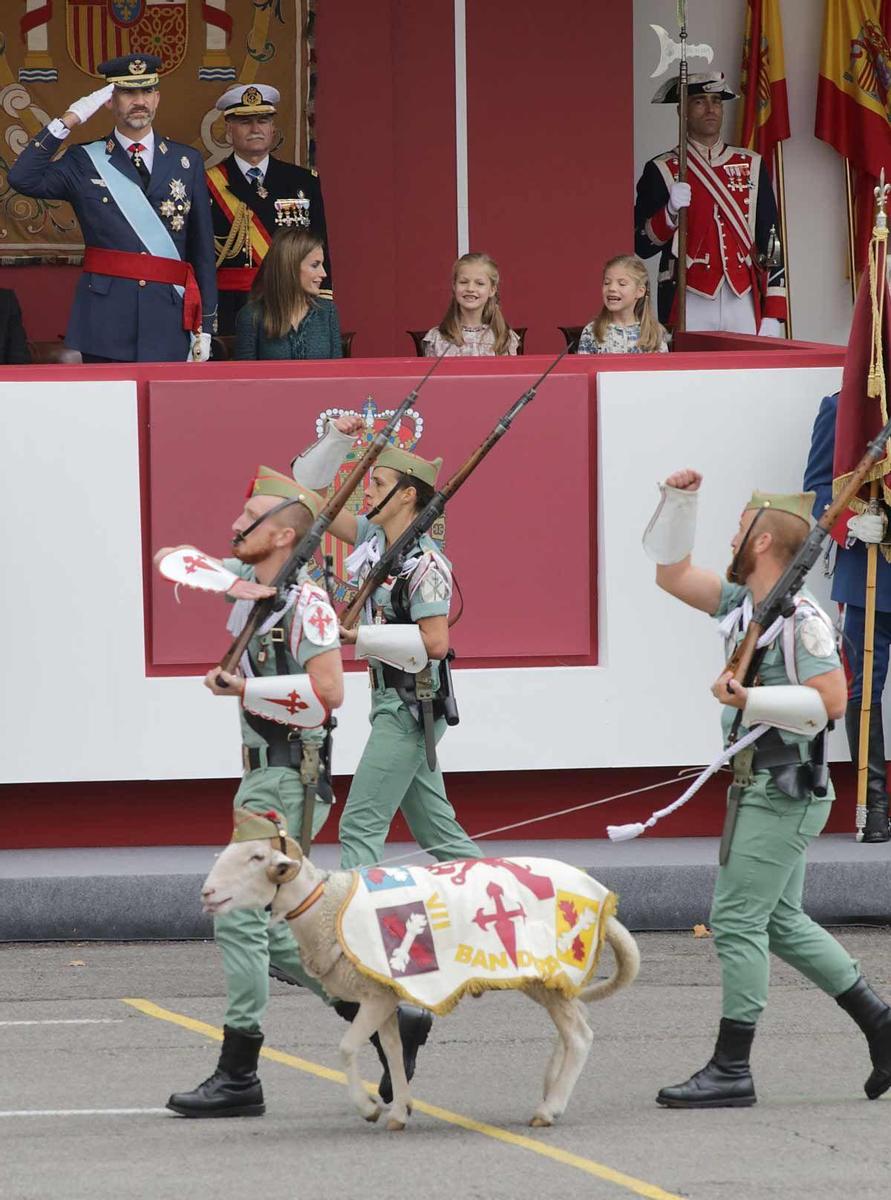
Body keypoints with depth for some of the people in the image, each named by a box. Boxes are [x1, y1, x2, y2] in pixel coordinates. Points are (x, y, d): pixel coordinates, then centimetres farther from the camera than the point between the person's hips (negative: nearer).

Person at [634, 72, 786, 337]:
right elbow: (641, 246, 0)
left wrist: (772, 315, 4)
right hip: (690, 307, -3)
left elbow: (770, 242, 11)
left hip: (744, 306, 3)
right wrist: (671, 212, -18)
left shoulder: (751, 166, 12)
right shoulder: (661, 171, 3)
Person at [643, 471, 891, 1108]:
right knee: (781, 920, 14)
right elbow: (672, 574, 21)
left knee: (736, 919, -8)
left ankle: (731, 1069, -4)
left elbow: (830, 700, -23)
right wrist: (679, 502, 12)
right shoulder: (743, 602, 11)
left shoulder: (801, 619, -16)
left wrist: (750, 700, -25)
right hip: (758, 786, 10)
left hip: (783, 792, -10)